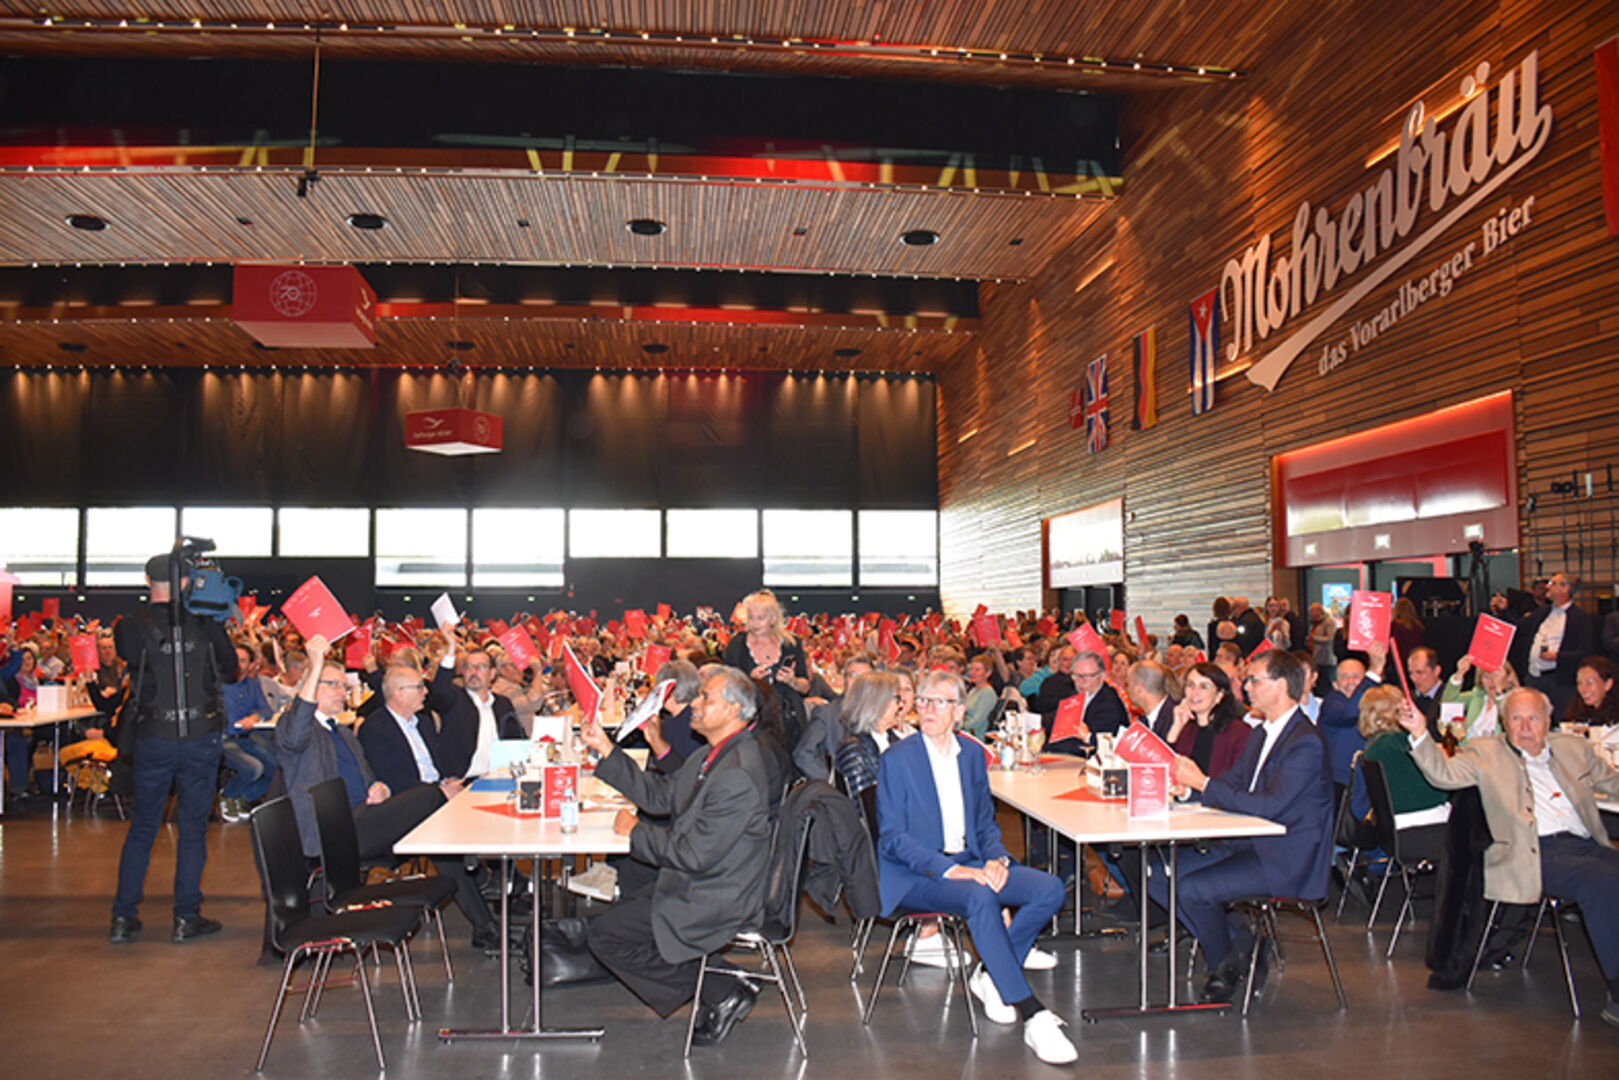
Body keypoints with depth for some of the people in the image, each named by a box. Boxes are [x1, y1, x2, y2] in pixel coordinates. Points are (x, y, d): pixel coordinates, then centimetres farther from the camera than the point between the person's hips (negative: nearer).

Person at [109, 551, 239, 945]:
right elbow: (231, 669, 6)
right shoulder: (206, 624, -4)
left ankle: (123, 917, 15)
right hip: (201, 738, 0)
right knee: (193, 827, 8)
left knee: (142, 827, 13)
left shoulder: (132, 628, -7)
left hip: (152, 739, 0)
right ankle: (186, 918, 11)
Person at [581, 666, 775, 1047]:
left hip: (715, 899, -10)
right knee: (612, 913, 17)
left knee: (604, 935, -5)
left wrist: (636, 831, -13)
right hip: (697, 883, 10)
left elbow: (696, 855, -26)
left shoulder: (737, 776, -27)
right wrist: (606, 750, 7)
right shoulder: (715, 755, 5)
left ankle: (720, 993, 0)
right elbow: (661, 795, 12)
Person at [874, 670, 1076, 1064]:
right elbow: (892, 838, -10)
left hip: (969, 863, 6)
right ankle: (1033, 1017, -31)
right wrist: (947, 869, -22)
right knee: (980, 899, -35)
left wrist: (996, 858, -5)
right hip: (916, 875, -6)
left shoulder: (972, 754, 11)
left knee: (1050, 889, -15)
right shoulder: (896, 760, -6)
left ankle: (990, 974, -2)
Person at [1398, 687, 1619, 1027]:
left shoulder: (1574, 748, 24)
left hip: (1588, 845, 5)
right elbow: (1444, 774, -2)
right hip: (1537, 853, -4)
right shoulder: (1486, 753, 11)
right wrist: (1420, 734, -16)